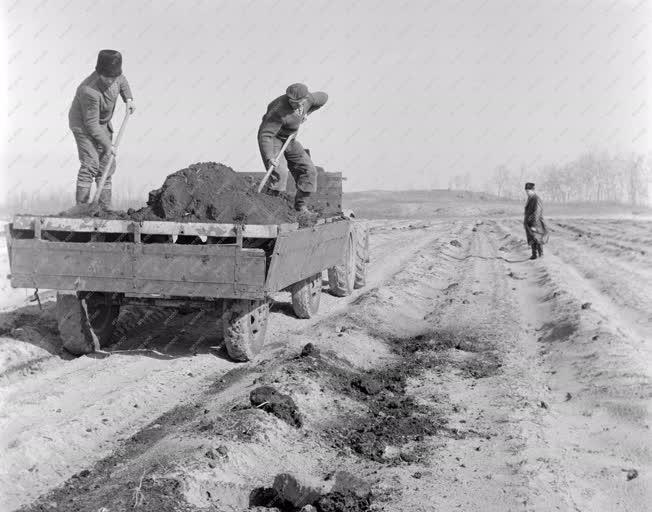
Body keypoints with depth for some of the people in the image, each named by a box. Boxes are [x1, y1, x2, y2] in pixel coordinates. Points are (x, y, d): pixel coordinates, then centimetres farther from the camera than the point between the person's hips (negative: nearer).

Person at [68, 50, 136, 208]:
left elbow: (121, 80, 14)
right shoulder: (90, 91, -35)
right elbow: (91, 124, -28)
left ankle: (105, 207, 14)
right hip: (84, 125, -8)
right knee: (90, 164, -20)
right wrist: (107, 144, -23)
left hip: (103, 124, 8)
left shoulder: (114, 75, -14)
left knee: (107, 164, 7)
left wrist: (128, 98, -1)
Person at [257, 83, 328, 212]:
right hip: (272, 139, -7)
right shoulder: (279, 110, -35)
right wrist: (269, 158, -48)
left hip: (290, 140, 7)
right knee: (278, 173, -27)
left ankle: (300, 205, 16)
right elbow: (265, 135, -37)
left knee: (309, 171, 2)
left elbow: (323, 97, 8)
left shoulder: (308, 99, -16)